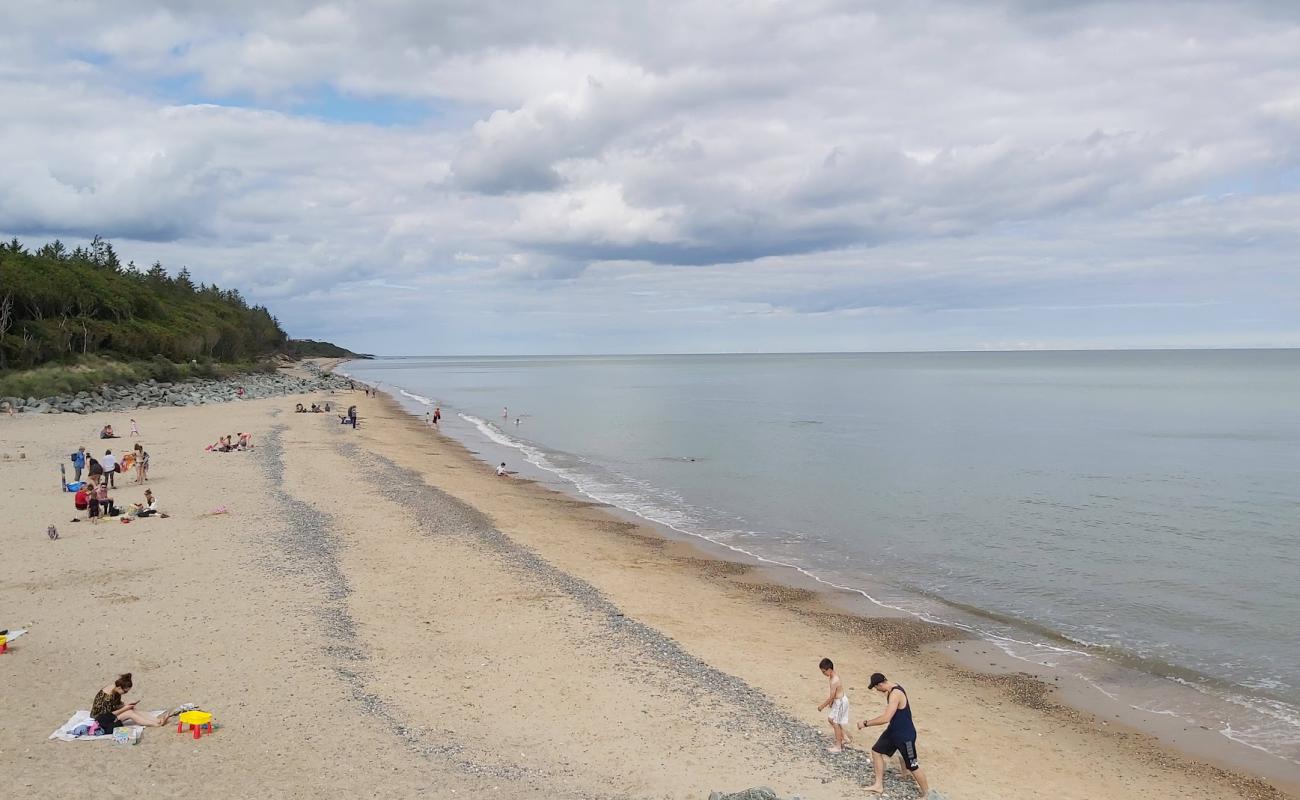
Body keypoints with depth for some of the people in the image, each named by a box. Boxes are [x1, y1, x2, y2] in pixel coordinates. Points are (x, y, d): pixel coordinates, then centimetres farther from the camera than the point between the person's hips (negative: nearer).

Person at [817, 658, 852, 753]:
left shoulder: (834, 681, -29)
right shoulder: (835, 676, 1)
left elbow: (831, 697, -23)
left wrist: (822, 706, -12)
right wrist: (830, 702, 18)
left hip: (840, 702, -10)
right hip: (839, 700, 10)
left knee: (836, 724, 3)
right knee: (830, 719, 20)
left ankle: (838, 747, 15)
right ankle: (844, 737, 27)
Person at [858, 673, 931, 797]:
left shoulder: (895, 694, -31)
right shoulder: (892, 690, 1)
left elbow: (885, 719, -36)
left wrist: (866, 723, -26)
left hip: (905, 735, -10)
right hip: (893, 731, 10)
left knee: (912, 766, 1)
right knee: (876, 751, 14)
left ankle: (927, 794, 18)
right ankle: (879, 785, 24)